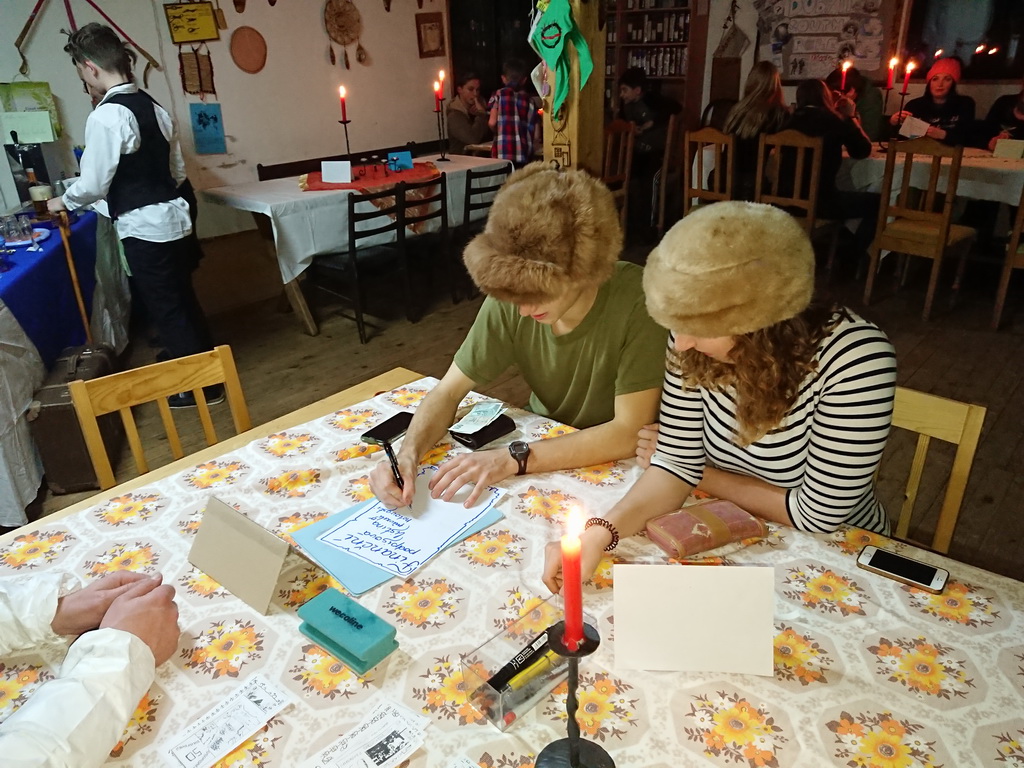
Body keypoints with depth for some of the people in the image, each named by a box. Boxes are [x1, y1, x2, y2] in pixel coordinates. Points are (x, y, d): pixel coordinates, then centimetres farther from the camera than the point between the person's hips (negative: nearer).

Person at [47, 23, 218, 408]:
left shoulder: (105, 116, -18)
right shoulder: (153, 106, 8)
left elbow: (93, 184, -13)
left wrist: (63, 202, 6)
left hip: (144, 230, -8)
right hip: (173, 218, 8)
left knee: (166, 310, 4)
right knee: (182, 300, 20)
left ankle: (203, 386, 14)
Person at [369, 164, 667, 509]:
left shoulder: (636, 300, -27)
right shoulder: (509, 301, -16)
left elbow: (629, 433, -25)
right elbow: (448, 392, -7)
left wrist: (514, 458, -31)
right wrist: (408, 455, -26)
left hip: (620, 465, -4)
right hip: (543, 443, 4)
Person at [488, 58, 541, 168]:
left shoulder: (499, 94, 5)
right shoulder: (529, 100, 12)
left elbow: (492, 122, -4)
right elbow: (535, 133, 9)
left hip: (502, 152, -2)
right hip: (523, 154, 3)